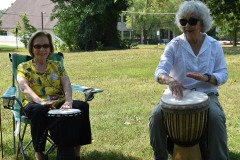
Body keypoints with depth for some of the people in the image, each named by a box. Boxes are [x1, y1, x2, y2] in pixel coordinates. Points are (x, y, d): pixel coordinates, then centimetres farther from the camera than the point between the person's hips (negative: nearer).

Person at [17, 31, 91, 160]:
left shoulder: (57, 66, 17)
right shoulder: (23, 67, 7)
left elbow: (66, 84, -1)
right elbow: (24, 88, -13)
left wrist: (68, 101, -25)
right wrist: (41, 101, -34)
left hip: (59, 103, 3)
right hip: (35, 104, -3)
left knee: (82, 106, -25)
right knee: (39, 111, -40)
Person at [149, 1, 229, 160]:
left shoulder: (214, 45, 0)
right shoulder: (174, 45, -4)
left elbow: (223, 75, -3)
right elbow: (160, 71, -15)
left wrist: (206, 77, -25)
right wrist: (169, 79, -40)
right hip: (178, 93, 1)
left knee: (216, 118, -30)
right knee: (157, 115, -24)